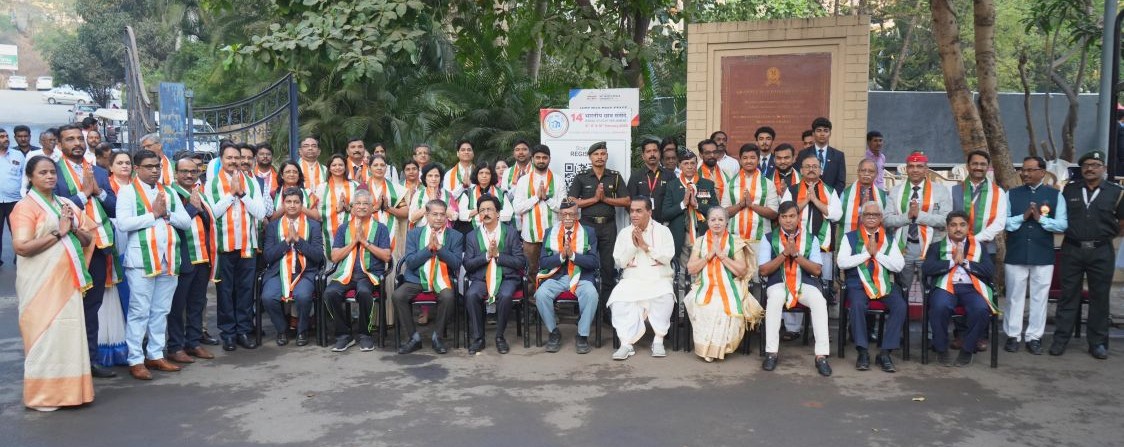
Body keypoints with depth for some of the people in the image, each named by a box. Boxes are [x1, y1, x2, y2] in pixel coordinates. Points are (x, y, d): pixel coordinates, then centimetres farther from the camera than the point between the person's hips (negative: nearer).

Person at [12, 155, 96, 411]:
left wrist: (74, 229, -7)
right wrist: (58, 232, -15)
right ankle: (42, 394, 9)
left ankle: (66, 389, 16)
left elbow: (88, 239, 13)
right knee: (44, 333, -2)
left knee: (69, 332, 7)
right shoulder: (25, 207, -6)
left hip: (67, 280, 6)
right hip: (40, 283, -6)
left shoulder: (67, 204, 14)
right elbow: (21, 247, -17)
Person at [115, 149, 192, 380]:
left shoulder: (169, 192, 15)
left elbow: (186, 222, 9)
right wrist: (153, 214, -10)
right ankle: (135, 360, 4)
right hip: (141, 259, -5)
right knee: (139, 311, -2)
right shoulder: (128, 191, 0)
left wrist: (166, 213, -7)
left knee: (161, 311, 11)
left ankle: (156, 355, 20)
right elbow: (123, 223, -13)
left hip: (169, 259, 5)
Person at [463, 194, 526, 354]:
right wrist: (487, 255, -11)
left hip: (506, 277, -1)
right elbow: (467, 264, 3)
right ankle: (477, 338, -14)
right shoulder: (472, 236, 10)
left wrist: (497, 254, -11)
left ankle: (500, 337, -12)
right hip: (481, 278, 2)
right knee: (471, 295, -29)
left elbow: (521, 262, -1)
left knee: (505, 296, -33)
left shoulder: (511, 232, 5)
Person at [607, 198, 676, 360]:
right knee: (619, 300, -29)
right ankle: (627, 343, -26)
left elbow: (668, 256, -7)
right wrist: (633, 245, -8)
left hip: (658, 280, -1)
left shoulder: (662, 231, 6)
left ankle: (658, 340, -18)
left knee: (665, 297, -33)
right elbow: (620, 262, 5)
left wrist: (645, 246, -11)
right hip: (632, 280, 1)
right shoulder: (624, 233, 11)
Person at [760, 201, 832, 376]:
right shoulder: (769, 238, 4)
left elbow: (817, 270, -1)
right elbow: (764, 270, -3)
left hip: (805, 283, 1)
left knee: (819, 301, -31)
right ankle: (771, 353, -30)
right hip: (778, 283, -1)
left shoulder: (811, 238, 7)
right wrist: (784, 253, -13)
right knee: (774, 299, -36)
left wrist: (796, 254, -14)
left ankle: (821, 356, -27)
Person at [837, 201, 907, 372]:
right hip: (858, 284, -2)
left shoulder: (890, 239, 15)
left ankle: (885, 353, -17)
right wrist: (867, 253, -8)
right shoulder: (850, 237, 9)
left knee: (901, 306, -25)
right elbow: (842, 262, -6)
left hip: (885, 284, 2)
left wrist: (877, 253, -8)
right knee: (857, 305, -34)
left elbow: (899, 266, 2)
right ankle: (863, 352, -22)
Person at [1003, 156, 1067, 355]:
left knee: (1039, 298, 5)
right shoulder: (1012, 194, 4)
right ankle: (1013, 335, 15)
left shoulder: (1055, 195, 3)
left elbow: (1062, 225, -5)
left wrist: (1041, 218, -17)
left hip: (1043, 256, 0)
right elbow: (1003, 222, -3)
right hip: (1015, 255, 0)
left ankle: (1034, 337, 15)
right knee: (1014, 297, 6)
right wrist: (1023, 217, -15)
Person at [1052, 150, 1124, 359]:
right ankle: (1060, 339, 8)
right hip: (1072, 250, 0)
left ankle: (1097, 342, 15)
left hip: (1101, 252, 0)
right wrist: (1071, 232, 5)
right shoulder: (1069, 190, 3)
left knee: (1099, 297, 6)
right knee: (1068, 295, 4)